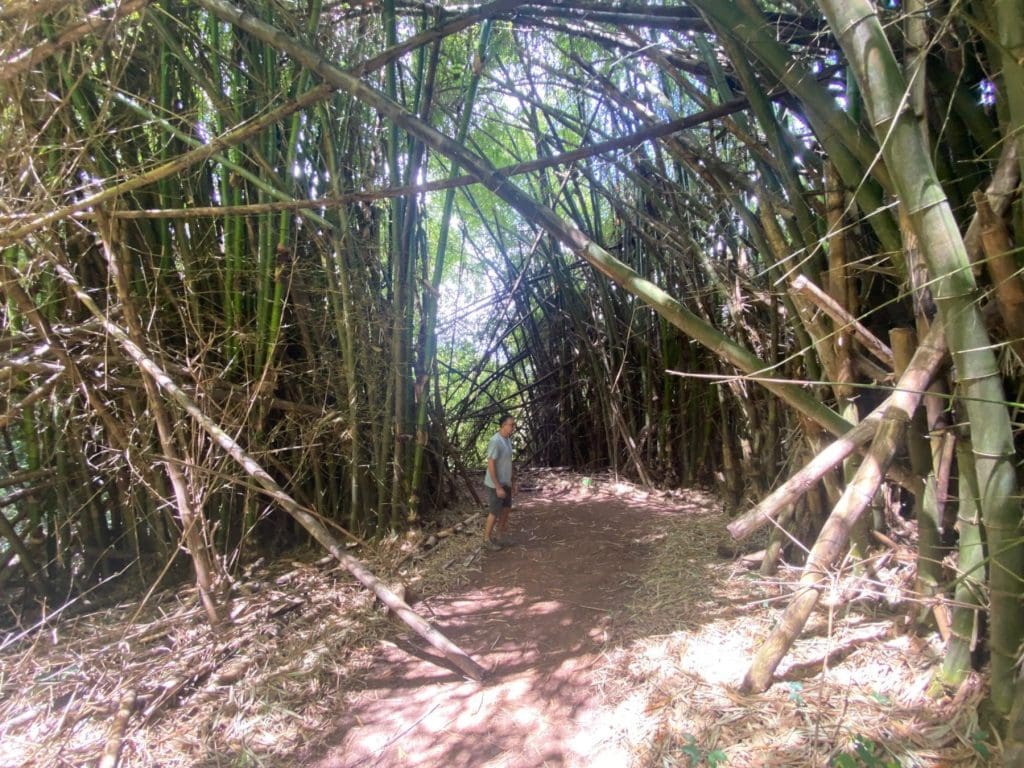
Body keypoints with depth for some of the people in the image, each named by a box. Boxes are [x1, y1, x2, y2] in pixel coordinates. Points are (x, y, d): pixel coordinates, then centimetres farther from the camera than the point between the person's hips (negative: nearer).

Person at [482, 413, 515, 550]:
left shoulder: (508, 439, 4)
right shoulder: (495, 441, -24)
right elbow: (490, 465, -24)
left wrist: (511, 481, 17)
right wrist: (498, 487, -23)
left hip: (505, 482, 9)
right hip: (495, 484, -9)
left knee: (506, 508, 17)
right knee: (494, 512, 2)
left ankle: (500, 535, 32)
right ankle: (487, 539, 19)